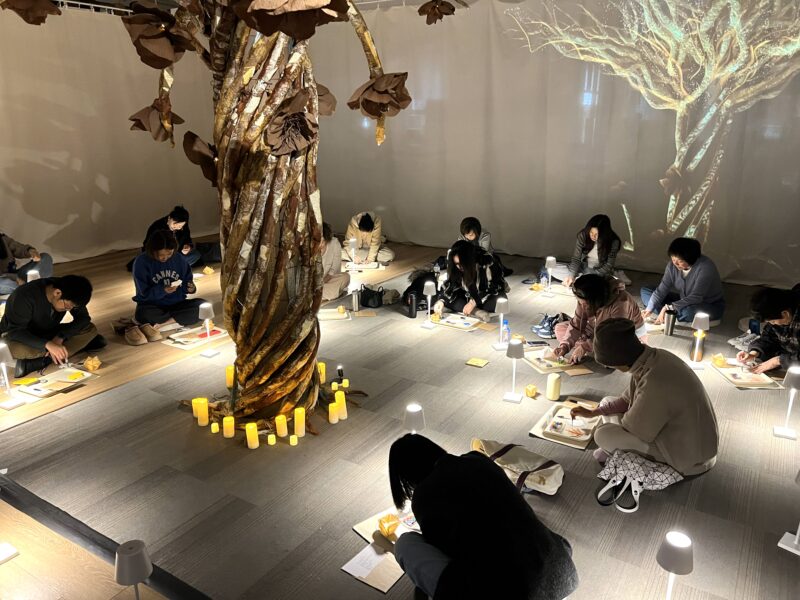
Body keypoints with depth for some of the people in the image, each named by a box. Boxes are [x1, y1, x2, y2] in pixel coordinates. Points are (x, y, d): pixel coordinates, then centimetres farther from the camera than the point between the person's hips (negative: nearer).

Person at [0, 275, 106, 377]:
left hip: (47, 333, 6)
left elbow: (83, 318, -13)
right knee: (19, 350, -40)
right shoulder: (25, 296, -31)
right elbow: (15, 332, -32)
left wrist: (60, 337, -29)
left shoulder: (69, 295, -17)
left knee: (91, 329, -17)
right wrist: (48, 344, -47)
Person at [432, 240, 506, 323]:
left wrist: (474, 302, -32)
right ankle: (476, 312, -32)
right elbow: (450, 284, -11)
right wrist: (441, 301, -29)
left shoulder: (487, 263, -30)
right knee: (445, 299, -22)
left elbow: (493, 287, -25)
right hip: (468, 295, 4)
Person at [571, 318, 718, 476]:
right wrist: (592, 412, 4)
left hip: (689, 453, -8)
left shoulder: (654, 384, -37)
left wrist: (610, 417, -1)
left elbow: (633, 428, -21)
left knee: (603, 434, -17)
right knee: (608, 403, 7)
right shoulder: (652, 356, -10)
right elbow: (628, 399, 5)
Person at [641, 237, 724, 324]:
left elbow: (696, 297, -32)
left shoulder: (705, 268, -29)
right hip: (684, 301, 7)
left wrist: (669, 308, -37)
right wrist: (649, 308, -24)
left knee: (687, 311, -43)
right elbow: (662, 288, -12)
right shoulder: (672, 265, -11)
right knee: (645, 291, -3)